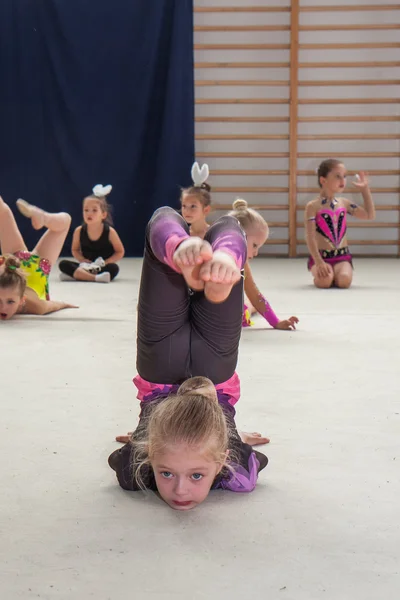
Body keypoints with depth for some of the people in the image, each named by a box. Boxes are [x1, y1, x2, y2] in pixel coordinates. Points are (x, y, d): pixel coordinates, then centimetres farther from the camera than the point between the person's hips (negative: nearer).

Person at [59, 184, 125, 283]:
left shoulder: (109, 231, -11)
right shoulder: (79, 231, -5)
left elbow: (120, 252, -1)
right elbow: (75, 250, 10)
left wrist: (105, 263, -14)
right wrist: (83, 260, -9)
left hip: (102, 268, -2)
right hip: (86, 267, 2)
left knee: (114, 268, -35)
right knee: (63, 264, -21)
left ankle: (75, 275, -33)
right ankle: (96, 277, -37)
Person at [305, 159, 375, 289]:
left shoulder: (344, 203, 9)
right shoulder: (313, 206, -6)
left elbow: (370, 215, 15)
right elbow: (310, 237, -13)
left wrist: (365, 190, 11)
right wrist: (319, 262, -23)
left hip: (343, 256, 3)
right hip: (321, 255, -3)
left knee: (344, 280, -27)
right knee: (325, 281, -32)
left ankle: (335, 274, 8)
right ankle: (319, 275, 4)